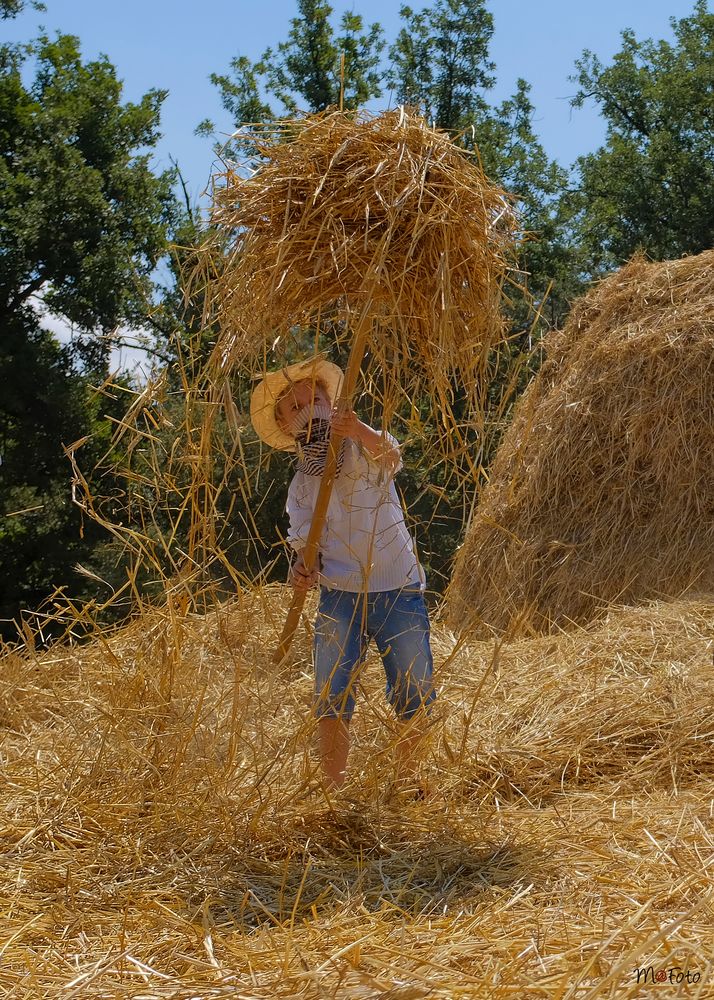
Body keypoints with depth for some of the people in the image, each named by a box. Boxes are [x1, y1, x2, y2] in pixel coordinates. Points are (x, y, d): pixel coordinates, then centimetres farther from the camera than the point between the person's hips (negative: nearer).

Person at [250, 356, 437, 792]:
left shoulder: (363, 447, 1)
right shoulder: (300, 485, 12)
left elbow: (391, 457, -23)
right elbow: (305, 545, 7)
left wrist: (358, 430, -46)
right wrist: (302, 571, -19)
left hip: (399, 591, -2)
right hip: (339, 597, 2)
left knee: (416, 697, 3)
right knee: (332, 701, -3)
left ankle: (407, 780, 22)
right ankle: (335, 790, 3)